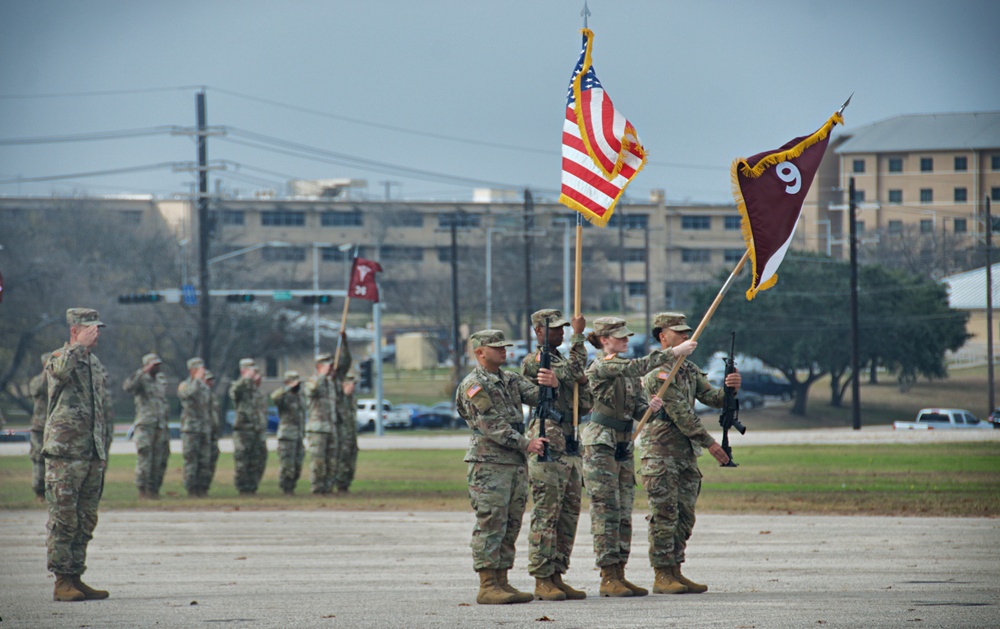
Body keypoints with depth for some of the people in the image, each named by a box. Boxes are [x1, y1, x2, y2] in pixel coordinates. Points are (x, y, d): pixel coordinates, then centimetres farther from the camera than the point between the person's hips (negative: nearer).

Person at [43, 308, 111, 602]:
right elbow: (61, 371, -31)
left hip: (93, 456, 7)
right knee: (63, 519, -6)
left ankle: (75, 577, 14)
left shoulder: (97, 366, 18)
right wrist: (80, 346, -18)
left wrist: (104, 452, 21)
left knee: (86, 521, 8)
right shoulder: (58, 360, -3)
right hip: (64, 453, -7)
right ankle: (62, 582, -4)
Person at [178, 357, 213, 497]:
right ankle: (192, 489, -4)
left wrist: (210, 430, 20)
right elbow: (190, 392, -27)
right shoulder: (184, 386, -2)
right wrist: (198, 378, -16)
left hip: (205, 431, 6)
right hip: (190, 429, -6)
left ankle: (202, 488, 8)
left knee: (205, 461, 3)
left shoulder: (206, 388, 18)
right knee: (191, 461, -6)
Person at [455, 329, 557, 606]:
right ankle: (487, 586, -8)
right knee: (490, 526, -8)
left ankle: (502, 582, 13)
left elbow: (537, 396, 5)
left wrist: (552, 385, -18)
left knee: (510, 526, 9)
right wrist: (525, 443, -20)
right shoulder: (473, 386, -7)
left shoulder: (511, 380, 17)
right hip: (489, 464, -8)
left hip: (516, 464, 8)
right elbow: (491, 425, -15)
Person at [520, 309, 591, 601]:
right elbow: (571, 371, -18)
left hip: (571, 447, 9)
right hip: (548, 444, -9)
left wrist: (582, 381, 0)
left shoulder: (561, 361, 21)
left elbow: (584, 406, 18)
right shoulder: (533, 362, -6)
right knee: (546, 515, -8)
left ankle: (557, 577, 13)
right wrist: (578, 335, -10)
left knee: (569, 515, 8)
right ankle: (542, 580, -7)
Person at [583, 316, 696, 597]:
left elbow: (637, 407, 13)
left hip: (624, 446, 8)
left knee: (624, 513, 7)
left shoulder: (627, 369, 14)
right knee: (607, 511, -8)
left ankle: (619, 574, 10)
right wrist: (674, 353, -22)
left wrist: (650, 406, -10)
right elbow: (640, 366, -23)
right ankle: (608, 578, -7)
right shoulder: (600, 367, -11)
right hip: (600, 444, -8)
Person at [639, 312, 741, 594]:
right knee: (664, 515, -8)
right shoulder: (658, 372, -13)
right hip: (660, 452, -9)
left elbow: (712, 398, 11)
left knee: (684, 516, 8)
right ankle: (662, 576, -6)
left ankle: (675, 572, 13)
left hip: (685, 452, 9)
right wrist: (709, 442, -17)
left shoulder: (688, 369, 16)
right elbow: (680, 413, -17)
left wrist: (730, 389, -12)